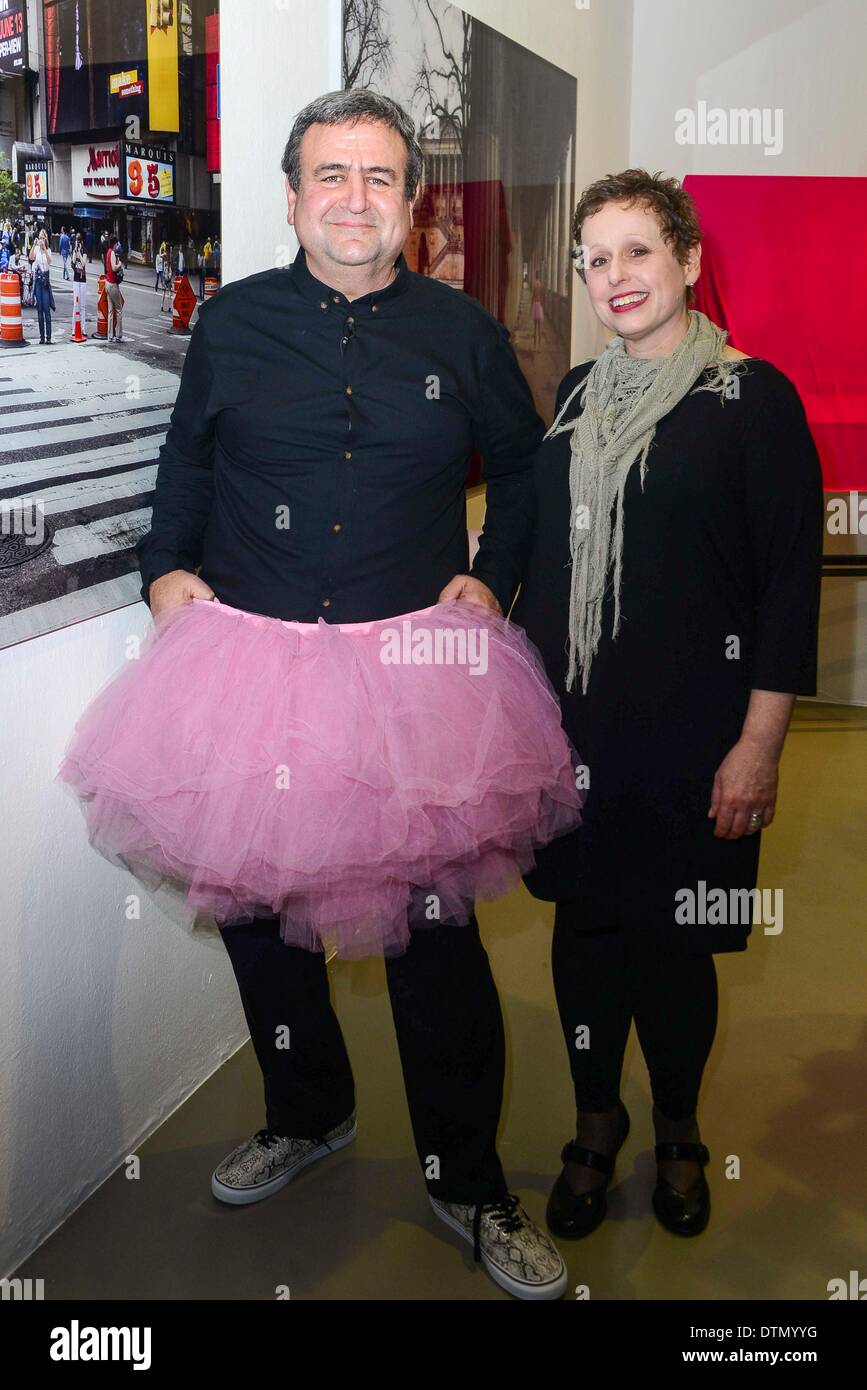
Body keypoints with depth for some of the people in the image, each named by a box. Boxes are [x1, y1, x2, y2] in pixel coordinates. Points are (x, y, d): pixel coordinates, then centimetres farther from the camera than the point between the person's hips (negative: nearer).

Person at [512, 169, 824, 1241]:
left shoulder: (753, 397, -6)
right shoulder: (576, 396, 10)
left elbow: (791, 576, -9)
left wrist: (759, 743, -13)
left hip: (692, 730, -4)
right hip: (572, 719, 4)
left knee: (672, 940, 5)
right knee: (584, 921, 11)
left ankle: (677, 1133, 32)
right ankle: (594, 1126, 32)